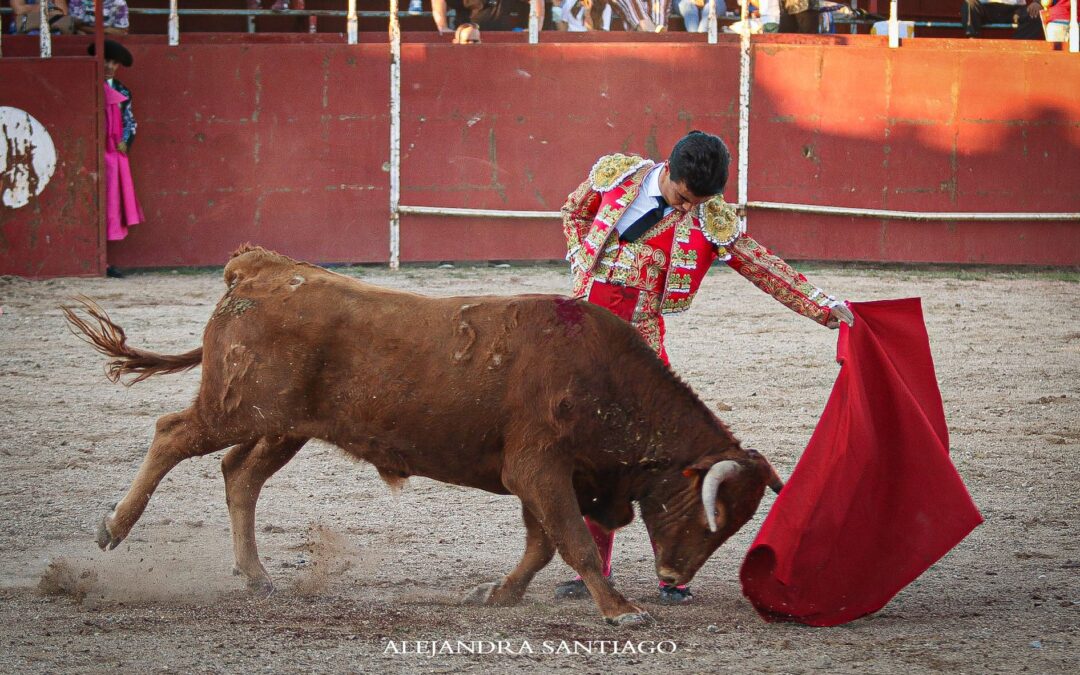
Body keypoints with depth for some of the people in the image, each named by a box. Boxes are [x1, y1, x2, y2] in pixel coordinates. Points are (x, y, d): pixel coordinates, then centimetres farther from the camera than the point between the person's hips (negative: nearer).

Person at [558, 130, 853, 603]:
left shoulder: (710, 221, -4)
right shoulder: (615, 174, 1)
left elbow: (764, 267, -3)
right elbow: (574, 213, 19)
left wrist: (825, 307, -9)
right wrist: (584, 265, 6)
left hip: (638, 338, -2)